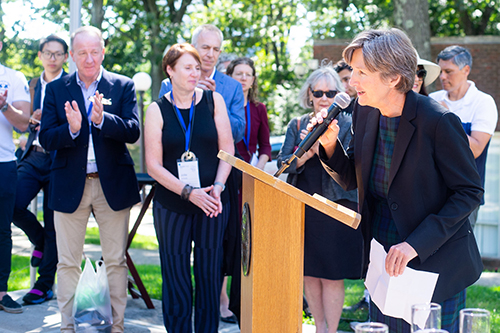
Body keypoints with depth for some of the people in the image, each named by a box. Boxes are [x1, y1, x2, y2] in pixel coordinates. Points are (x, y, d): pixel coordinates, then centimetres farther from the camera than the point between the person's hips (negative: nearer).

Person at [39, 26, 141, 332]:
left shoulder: (123, 86, 2)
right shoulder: (56, 89, 4)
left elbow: (133, 132, -10)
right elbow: (46, 140, -3)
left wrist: (102, 119, -27)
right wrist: (71, 129, -23)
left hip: (112, 184, 0)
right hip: (70, 185, 1)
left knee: (116, 261, 6)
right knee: (68, 263, 7)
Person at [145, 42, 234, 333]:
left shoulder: (213, 100, 5)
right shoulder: (158, 110, 1)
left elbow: (227, 148, 6)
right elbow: (153, 165, -2)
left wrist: (217, 187, -9)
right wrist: (188, 192, -13)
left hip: (212, 202, 1)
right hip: (172, 206, -1)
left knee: (210, 276, 3)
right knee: (176, 279, 1)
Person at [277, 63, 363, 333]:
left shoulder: (348, 125, -1)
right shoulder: (297, 125, 10)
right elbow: (283, 163, 4)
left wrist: (321, 148, -24)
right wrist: (305, 155, -15)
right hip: (301, 207, 4)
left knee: (332, 276, -2)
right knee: (309, 273, 9)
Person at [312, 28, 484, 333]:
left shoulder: (439, 121, -21)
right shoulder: (364, 113, -1)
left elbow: (470, 191, -16)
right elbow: (351, 180, 9)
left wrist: (416, 244, -22)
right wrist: (330, 144, -11)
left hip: (434, 263, -6)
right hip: (381, 259, 6)